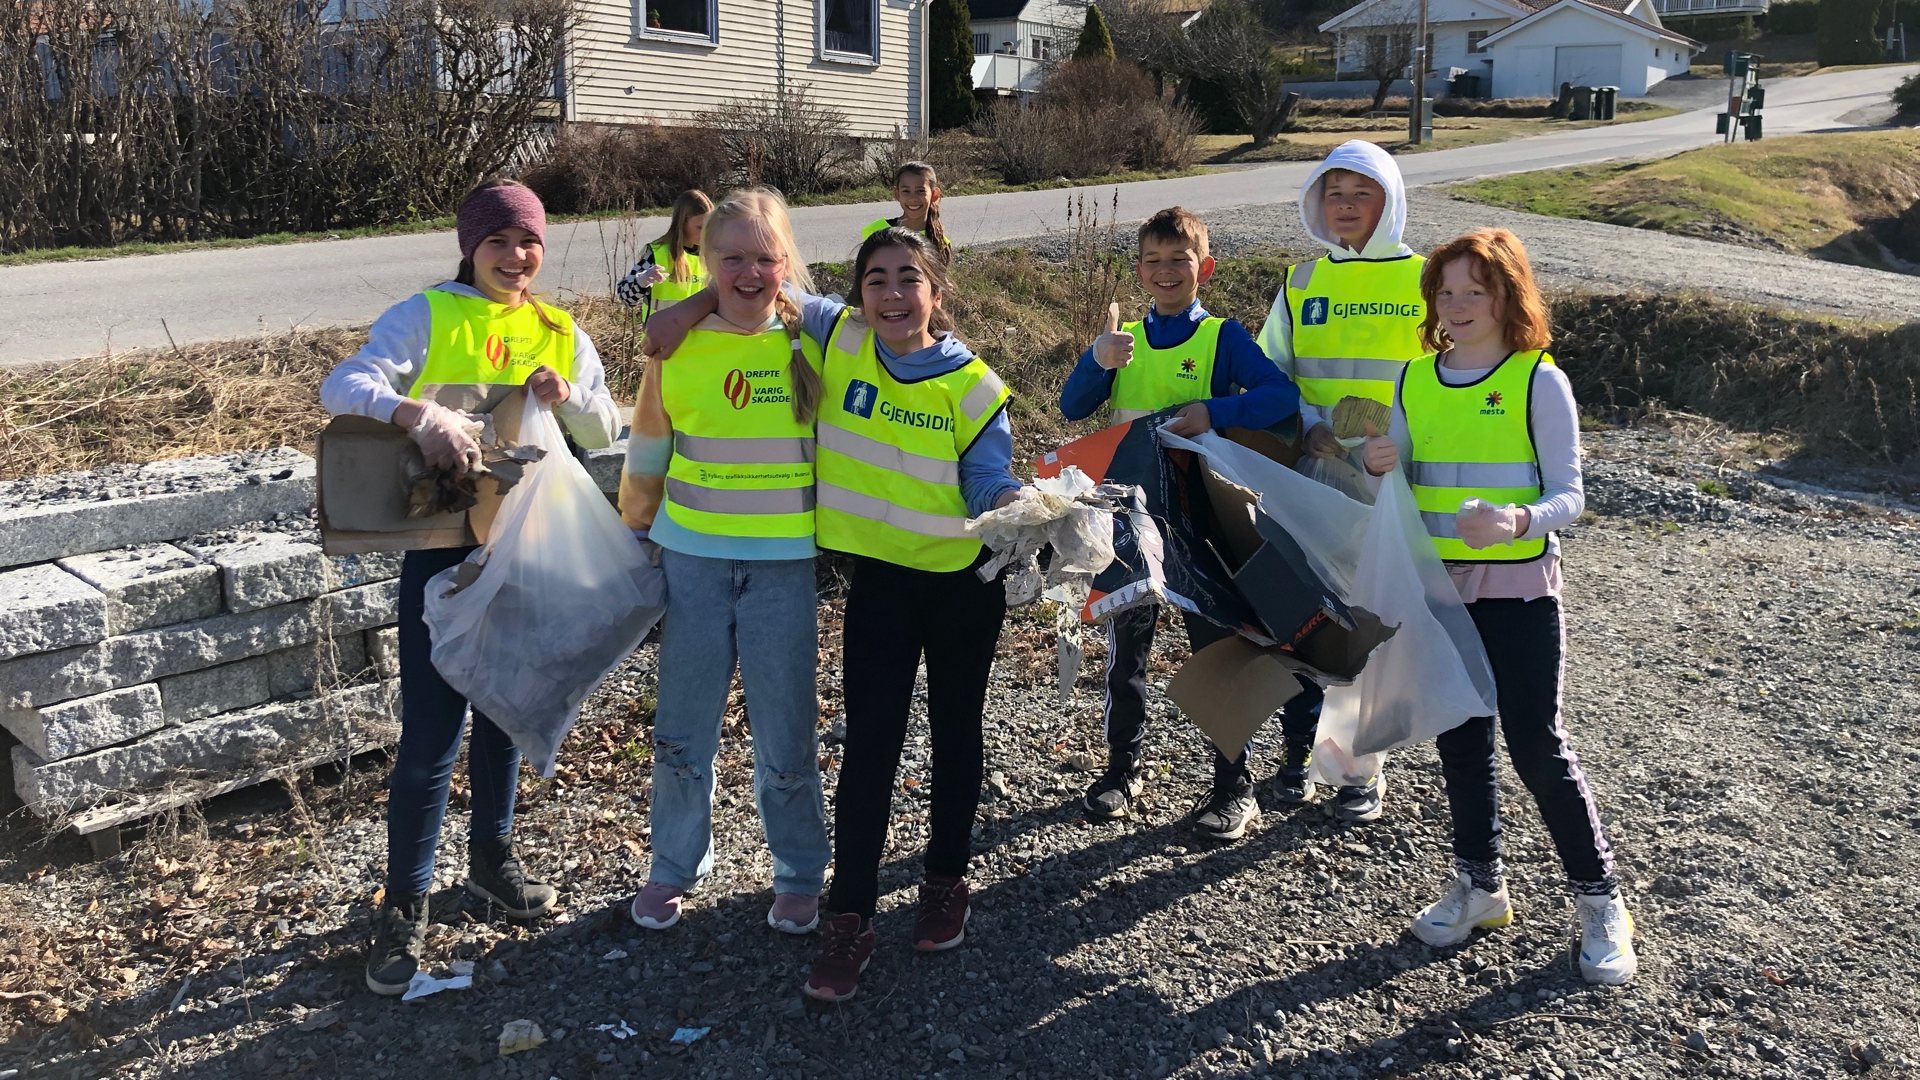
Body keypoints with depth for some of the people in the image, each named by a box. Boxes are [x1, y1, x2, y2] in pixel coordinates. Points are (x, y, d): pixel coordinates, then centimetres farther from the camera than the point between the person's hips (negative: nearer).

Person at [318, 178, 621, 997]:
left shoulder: (561, 334, 8)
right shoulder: (427, 316, -5)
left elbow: (605, 435, 6)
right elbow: (343, 386, -19)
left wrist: (568, 397, -16)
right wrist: (416, 413, -38)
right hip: (444, 541, -4)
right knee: (431, 733, -4)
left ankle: (491, 853, 37)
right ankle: (404, 904, 10)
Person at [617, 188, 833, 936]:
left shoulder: (815, 344, -5)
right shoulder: (676, 349, -2)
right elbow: (645, 463, 8)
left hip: (785, 566, -1)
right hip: (692, 560, 2)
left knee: (785, 737, 8)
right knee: (682, 732, 13)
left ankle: (799, 876, 29)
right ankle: (675, 868, 34)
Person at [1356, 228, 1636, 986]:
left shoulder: (1538, 381, -7)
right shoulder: (1415, 380, 6)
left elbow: (1569, 494, -10)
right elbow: (1401, 484, 10)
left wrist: (1518, 519, -31)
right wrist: (1378, 467, -13)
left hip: (1519, 587, -4)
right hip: (1438, 584, 5)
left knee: (1537, 747, -2)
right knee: (1460, 741, 13)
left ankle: (1599, 903, 14)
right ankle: (1478, 885, 29)